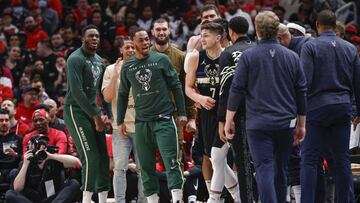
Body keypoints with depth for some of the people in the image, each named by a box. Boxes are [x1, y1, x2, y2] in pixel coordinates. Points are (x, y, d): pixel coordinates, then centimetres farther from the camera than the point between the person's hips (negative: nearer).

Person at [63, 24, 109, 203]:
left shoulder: (99, 61, 14)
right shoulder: (76, 59, -13)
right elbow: (77, 91, -20)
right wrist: (95, 117, -19)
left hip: (92, 109, 8)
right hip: (76, 110, -8)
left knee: (103, 157, 5)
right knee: (91, 158, -14)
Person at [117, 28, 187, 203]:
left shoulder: (161, 60, 1)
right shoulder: (127, 67, 8)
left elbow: (176, 86, 3)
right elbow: (123, 95, 16)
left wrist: (181, 113, -1)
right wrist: (120, 121, 13)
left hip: (164, 118, -3)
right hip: (141, 121, 3)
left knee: (171, 161, -11)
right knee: (145, 165, 5)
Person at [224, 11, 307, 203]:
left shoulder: (248, 56, -4)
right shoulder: (291, 57, 5)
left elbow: (236, 90, -3)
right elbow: (301, 92, 9)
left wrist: (228, 120, 6)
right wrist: (301, 125, 18)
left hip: (258, 124, -3)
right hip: (286, 123, 3)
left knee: (264, 169, -8)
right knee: (281, 170, 15)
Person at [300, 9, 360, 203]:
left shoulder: (310, 47, -5)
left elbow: (304, 80, -13)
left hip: (316, 107, -4)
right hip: (343, 107, 4)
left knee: (309, 159, -2)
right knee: (342, 159, 9)